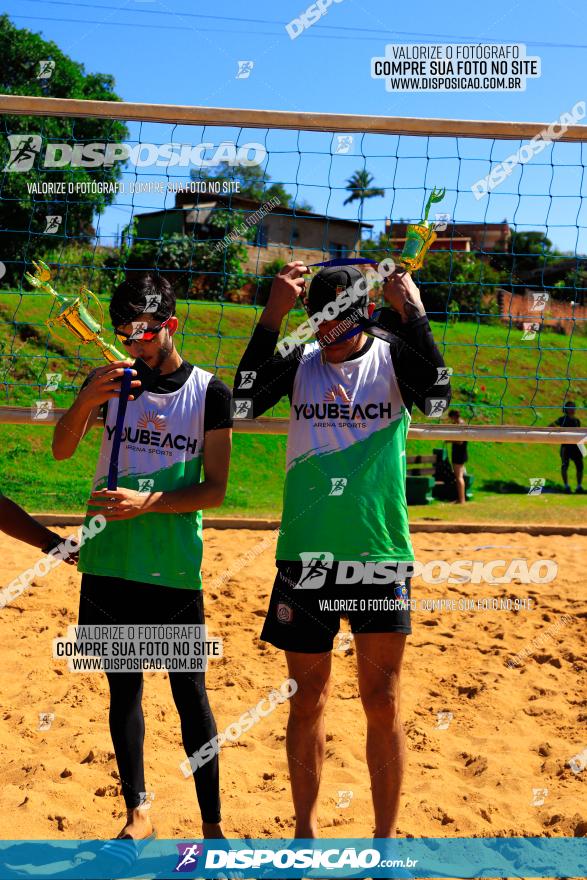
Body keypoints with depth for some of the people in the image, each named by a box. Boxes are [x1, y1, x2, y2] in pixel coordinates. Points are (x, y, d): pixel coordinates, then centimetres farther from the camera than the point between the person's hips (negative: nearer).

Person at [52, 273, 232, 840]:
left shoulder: (208, 392, -3)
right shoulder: (110, 380, 4)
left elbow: (214, 489, -5)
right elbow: (61, 450, -3)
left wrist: (147, 503, -18)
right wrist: (85, 402, -22)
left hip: (175, 569, -2)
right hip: (109, 564, 3)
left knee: (190, 693, 2)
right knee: (123, 688, 11)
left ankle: (212, 823, 12)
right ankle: (137, 811, 24)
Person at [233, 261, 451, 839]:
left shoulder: (392, 358, 1)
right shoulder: (300, 362, 5)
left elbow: (437, 395, -18)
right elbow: (245, 401, -12)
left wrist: (411, 310, -18)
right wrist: (274, 312, -16)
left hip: (380, 553, -1)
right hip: (306, 553, 1)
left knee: (383, 703, 4)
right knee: (307, 701, 10)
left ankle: (385, 836, 20)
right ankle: (306, 828, 27)